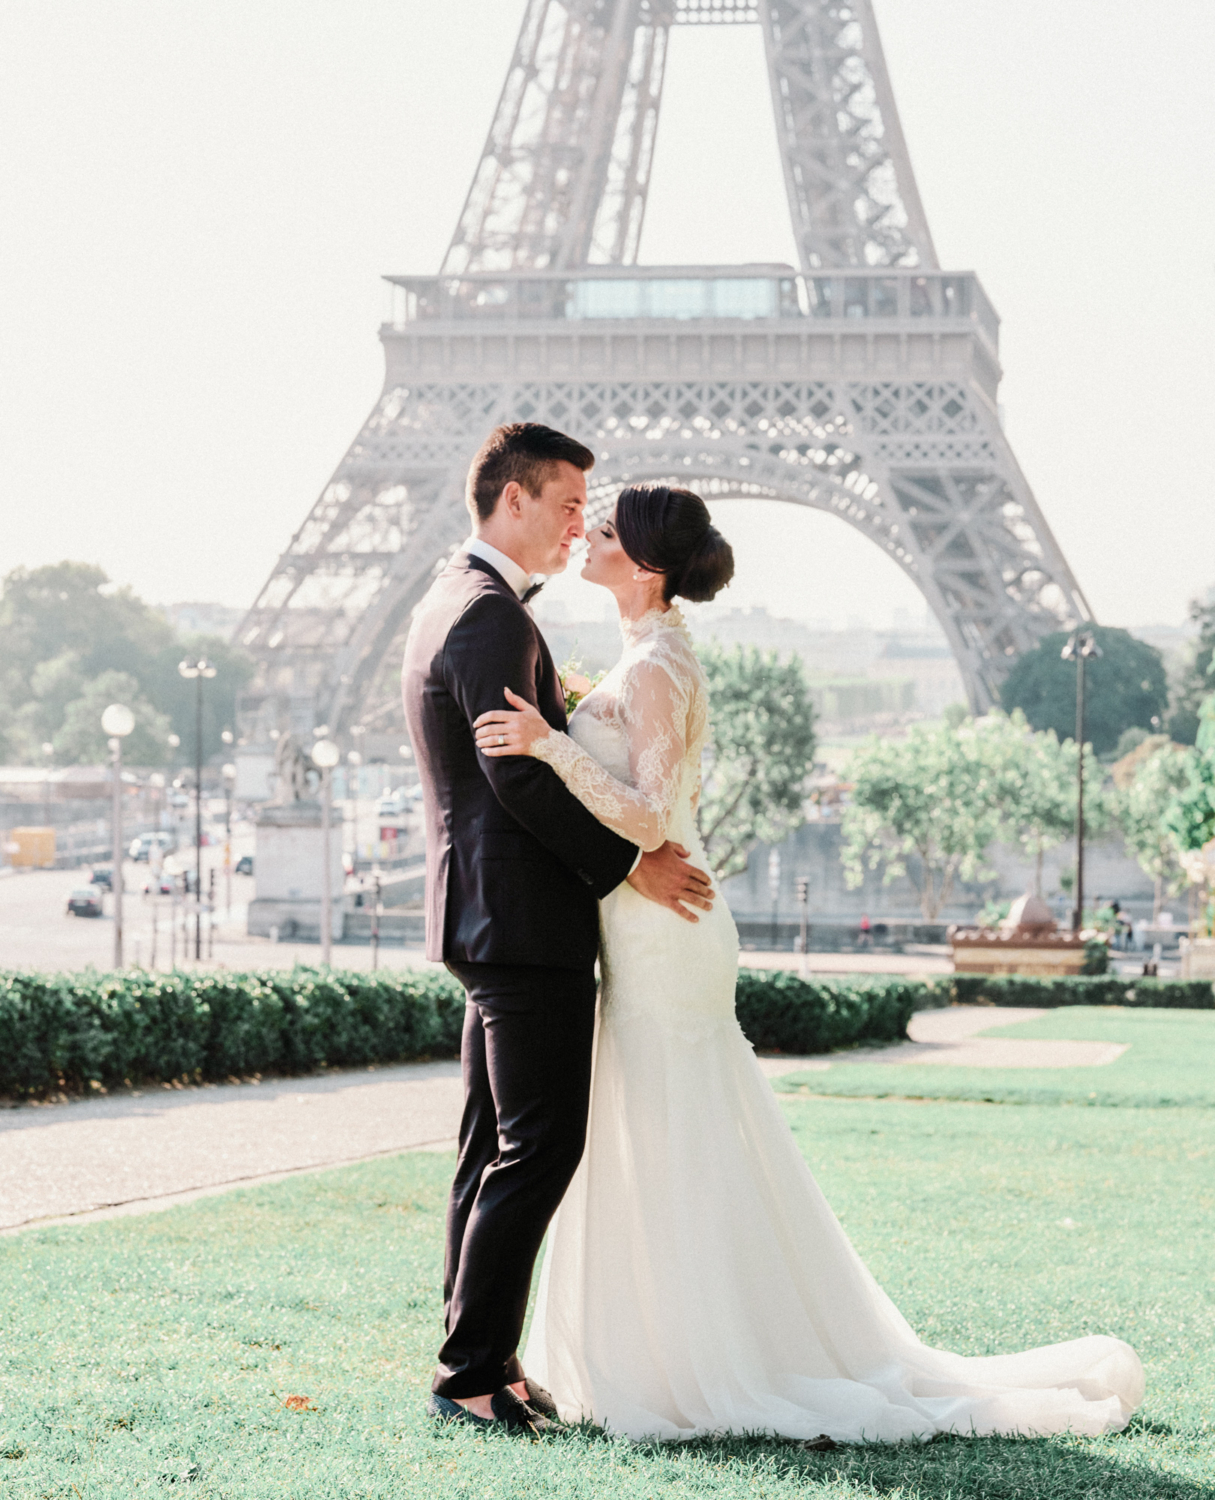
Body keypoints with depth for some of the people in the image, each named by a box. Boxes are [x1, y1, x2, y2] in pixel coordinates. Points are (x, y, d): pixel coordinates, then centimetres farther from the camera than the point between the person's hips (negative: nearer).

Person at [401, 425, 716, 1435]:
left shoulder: (452, 603, 18)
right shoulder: (492, 616, -16)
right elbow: (522, 777, -21)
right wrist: (628, 865, -16)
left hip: (493, 919, 11)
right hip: (527, 918, -11)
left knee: (497, 1147, 12)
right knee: (539, 1151, -8)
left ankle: (480, 1362, 17)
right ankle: (474, 1371, -6)